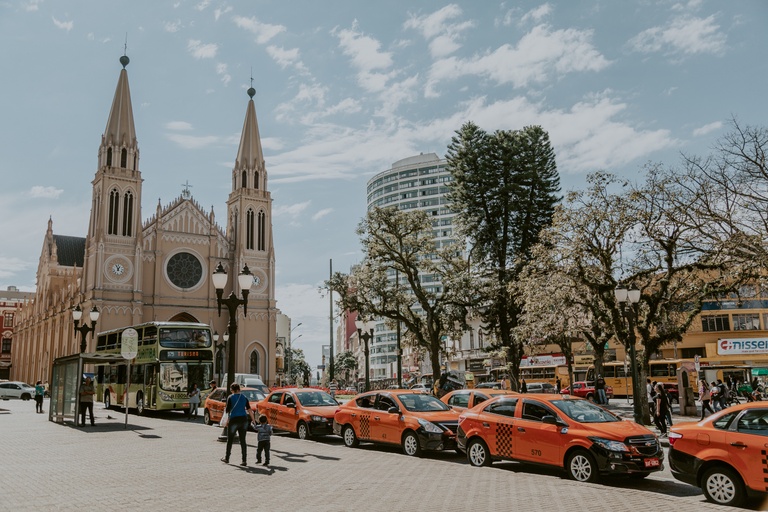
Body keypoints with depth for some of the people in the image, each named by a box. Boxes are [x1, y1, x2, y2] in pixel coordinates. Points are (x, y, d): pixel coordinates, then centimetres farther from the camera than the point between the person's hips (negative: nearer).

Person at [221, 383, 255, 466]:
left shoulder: (230, 397, -5)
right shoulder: (244, 397, 7)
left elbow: (228, 410, -8)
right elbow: (249, 410, 4)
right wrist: (253, 420, 7)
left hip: (234, 420, -4)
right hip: (244, 420, 4)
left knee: (230, 440, 13)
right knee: (243, 440, 6)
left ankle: (227, 458, 24)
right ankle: (244, 460, 1)